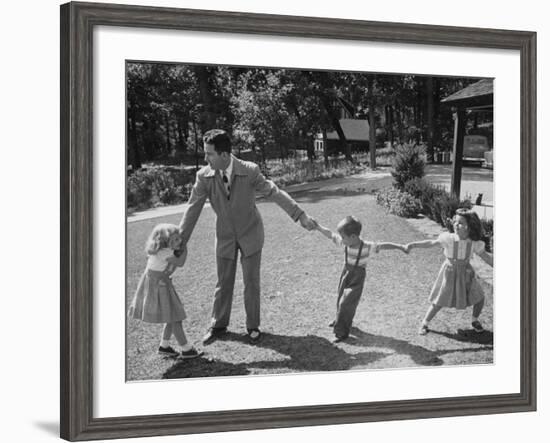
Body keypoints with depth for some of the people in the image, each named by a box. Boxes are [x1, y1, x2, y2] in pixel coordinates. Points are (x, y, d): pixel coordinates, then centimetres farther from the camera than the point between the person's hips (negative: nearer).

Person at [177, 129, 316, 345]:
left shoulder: (249, 171, -23)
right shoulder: (204, 176, -18)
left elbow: (274, 193, -20)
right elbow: (193, 209, -11)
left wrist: (301, 215, -25)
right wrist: (180, 242, -10)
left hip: (250, 234, -2)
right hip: (225, 236, 2)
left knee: (251, 282, 5)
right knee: (224, 282, 12)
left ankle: (253, 326, 23)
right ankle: (218, 325, 30)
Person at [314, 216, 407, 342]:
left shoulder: (366, 246, -25)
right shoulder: (345, 243, -13)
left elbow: (383, 245, -23)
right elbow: (329, 234, -4)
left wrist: (399, 246, -27)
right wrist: (317, 226, -8)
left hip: (358, 276, -5)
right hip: (346, 273, 5)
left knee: (346, 303, -7)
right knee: (341, 299, 21)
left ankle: (342, 332, 5)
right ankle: (339, 320, 47)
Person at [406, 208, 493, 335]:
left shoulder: (474, 243, -16)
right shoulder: (449, 238, -20)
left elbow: (486, 256, -4)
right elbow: (431, 243, -10)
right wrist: (414, 244, -18)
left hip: (466, 274, 2)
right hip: (449, 273, -2)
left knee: (479, 298, 5)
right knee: (438, 302, 1)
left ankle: (475, 320, 34)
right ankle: (424, 324, 21)